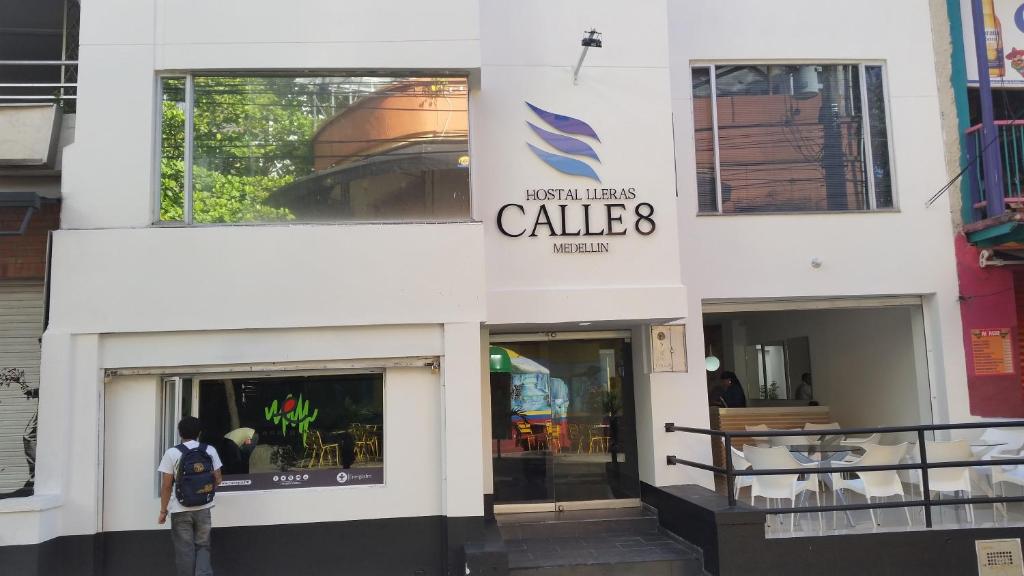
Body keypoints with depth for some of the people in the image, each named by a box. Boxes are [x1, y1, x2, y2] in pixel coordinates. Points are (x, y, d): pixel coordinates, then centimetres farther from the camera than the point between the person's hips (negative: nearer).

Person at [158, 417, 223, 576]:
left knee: (185, 551, 7)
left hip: (181, 510, -2)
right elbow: (217, 479, 5)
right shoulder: (210, 450, 0)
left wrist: (163, 511, 1)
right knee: (203, 547, 12)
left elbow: (166, 486, -8)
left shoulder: (172, 453, -8)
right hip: (203, 509, 2)